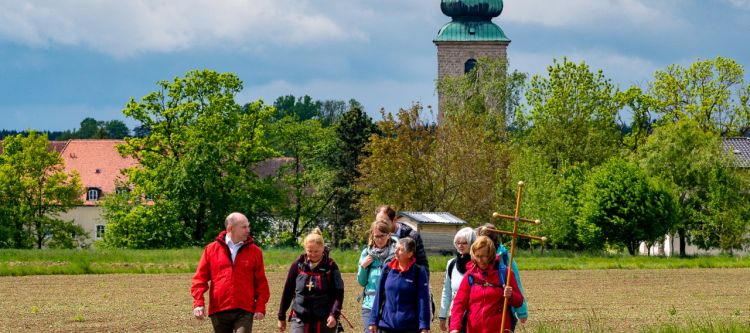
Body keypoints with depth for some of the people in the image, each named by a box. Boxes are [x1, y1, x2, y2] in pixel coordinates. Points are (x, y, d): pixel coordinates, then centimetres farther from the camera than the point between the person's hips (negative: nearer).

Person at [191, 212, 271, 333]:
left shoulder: (254, 251, 6)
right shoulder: (211, 249, 5)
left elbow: (261, 282, 6)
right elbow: (200, 278, 4)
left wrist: (260, 307, -2)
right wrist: (198, 303, -6)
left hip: (244, 311, -1)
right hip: (219, 311, 1)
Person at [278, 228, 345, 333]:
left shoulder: (330, 266, -4)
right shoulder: (298, 265, 1)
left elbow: (338, 293, -7)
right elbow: (288, 291, 9)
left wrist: (334, 314, -22)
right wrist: (281, 317, 12)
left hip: (324, 320, -1)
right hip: (300, 319, 1)